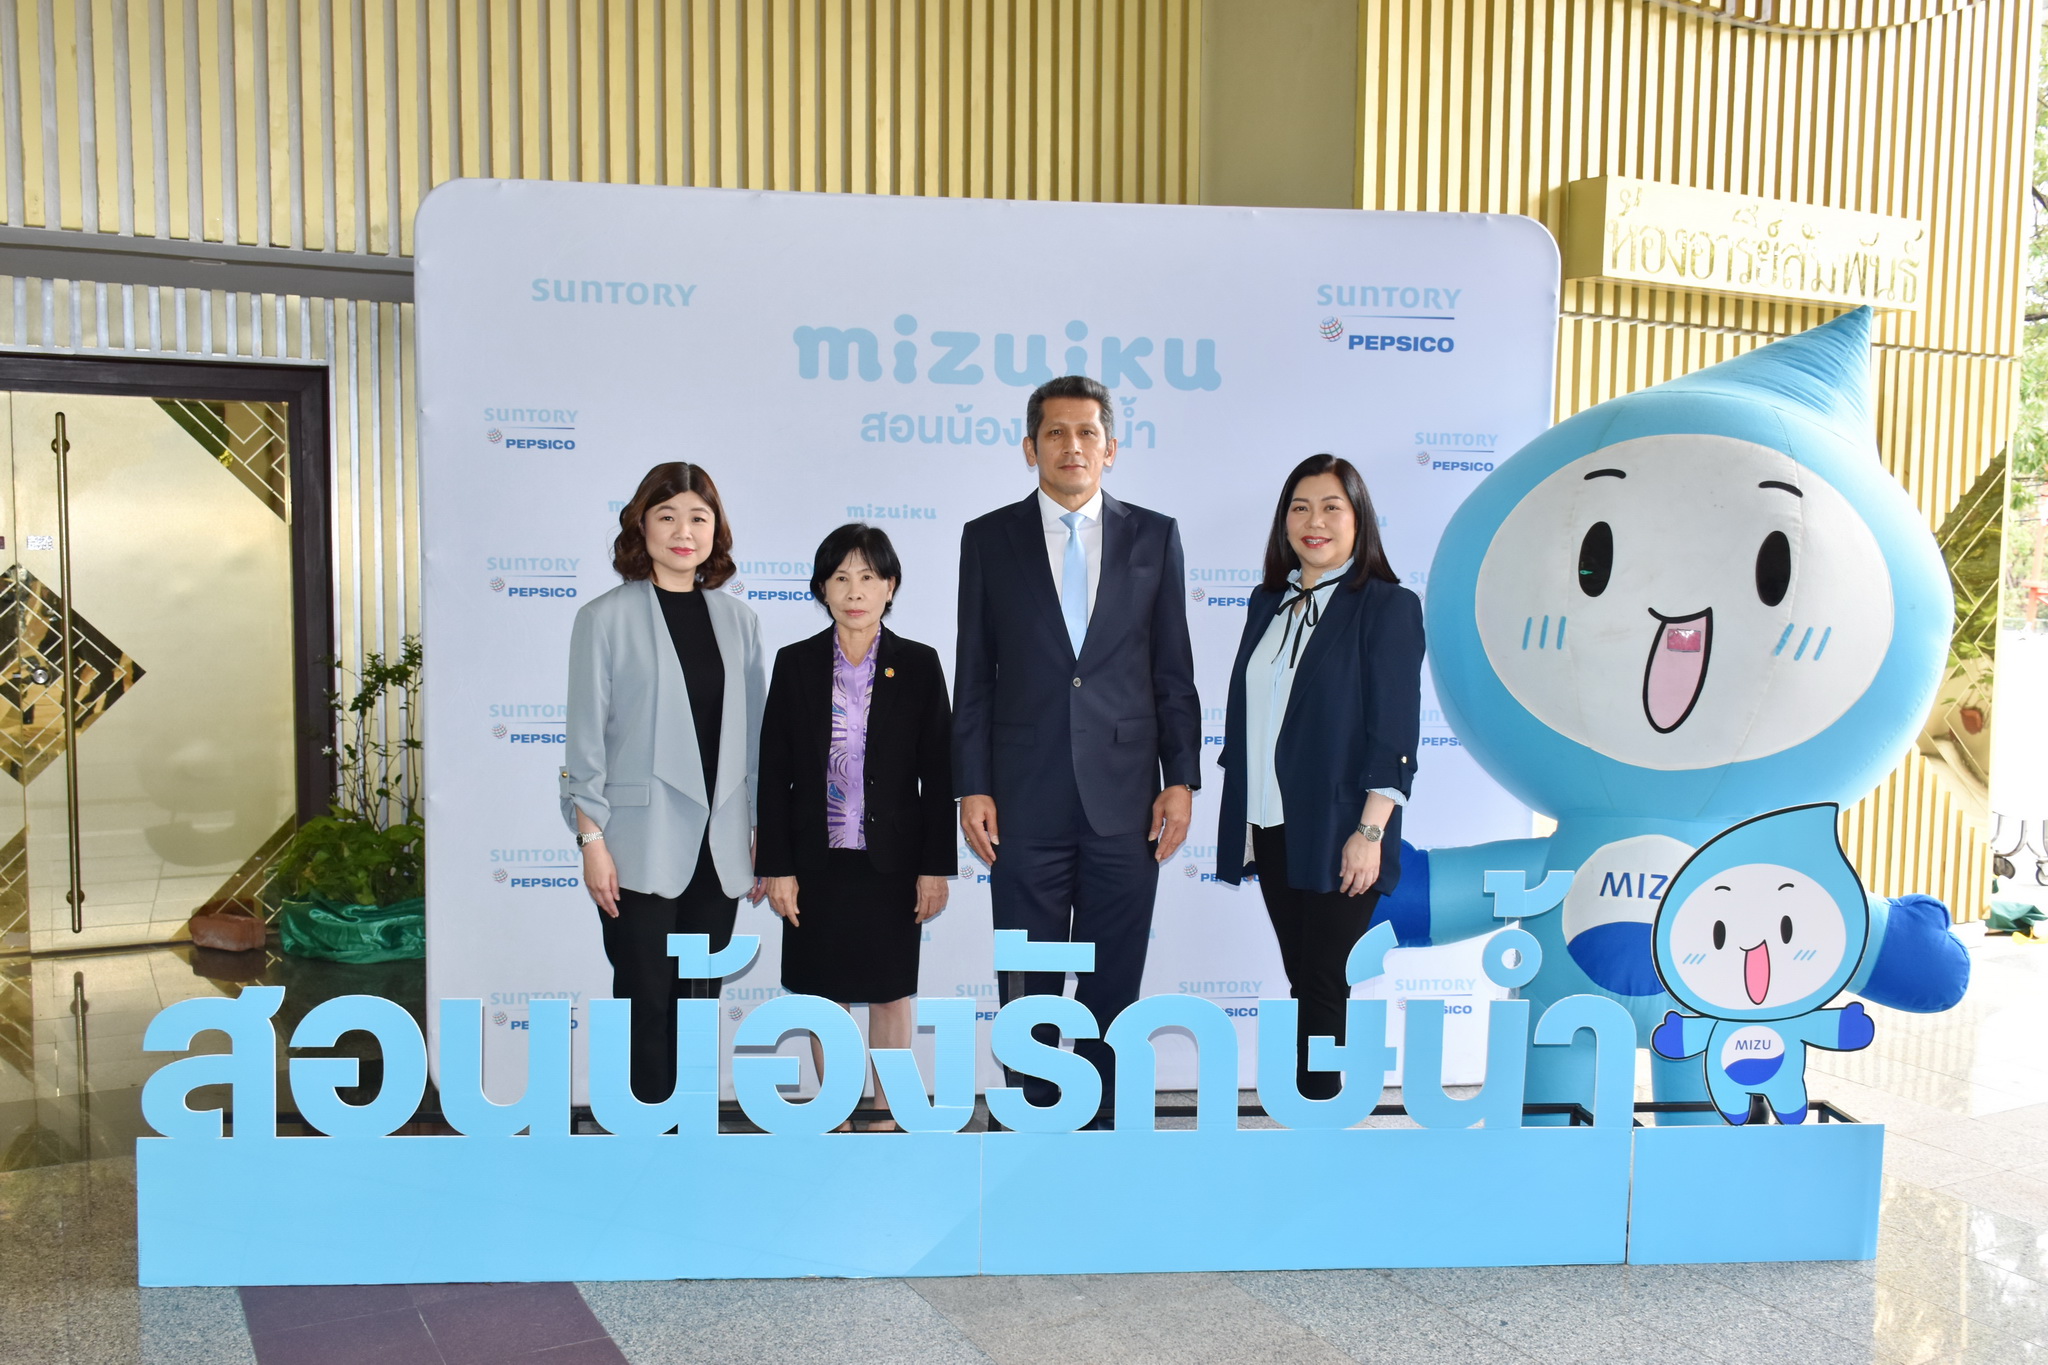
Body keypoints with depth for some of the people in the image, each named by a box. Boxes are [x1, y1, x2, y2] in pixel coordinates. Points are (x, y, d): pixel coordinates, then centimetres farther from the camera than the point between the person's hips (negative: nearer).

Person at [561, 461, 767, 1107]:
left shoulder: (737, 620, 8)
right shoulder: (606, 618, -2)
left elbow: (753, 733, 10)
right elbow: (586, 737, -4)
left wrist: (763, 834, 8)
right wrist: (592, 840, -8)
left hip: (718, 845, 4)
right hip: (641, 846, -4)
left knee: (699, 1002, 11)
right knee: (647, 1002, 2)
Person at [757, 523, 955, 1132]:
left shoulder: (918, 664, -2)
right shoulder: (796, 663, 0)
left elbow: (938, 772, -2)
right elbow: (774, 772, 1)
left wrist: (935, 865, -5)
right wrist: (776, 865, -4)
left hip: (892, 858, -1)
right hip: (818, 859, 1)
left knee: (892, 989, 9)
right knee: (825, 990, 11)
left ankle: (887, 1115, 24)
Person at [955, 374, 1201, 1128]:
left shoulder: (1154, 536, 5)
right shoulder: (989, 537, 4)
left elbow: (1174, 669, 5)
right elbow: (974, 675, 3)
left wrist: (1181, 780, 0)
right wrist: (971, 788, -2)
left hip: (1125, 796, 1)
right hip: (1025, 800, 0)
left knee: (1115, 981, 9)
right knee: (1027, 984, 8)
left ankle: (1104, 1118, 23)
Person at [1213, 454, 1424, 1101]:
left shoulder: (1388, 606, -7)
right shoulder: (1268, 602, 11)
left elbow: (1395, 732, -11)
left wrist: (1371, 831, -16)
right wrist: (1239, 814, 12)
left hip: (1335, 832, -5)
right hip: (1271, 827, 6)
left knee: (1323, 982, 1)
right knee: (1300, 976, 12)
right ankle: (1308, 1092, 22)